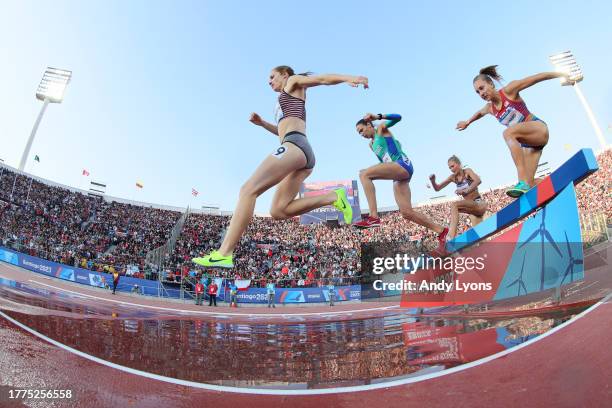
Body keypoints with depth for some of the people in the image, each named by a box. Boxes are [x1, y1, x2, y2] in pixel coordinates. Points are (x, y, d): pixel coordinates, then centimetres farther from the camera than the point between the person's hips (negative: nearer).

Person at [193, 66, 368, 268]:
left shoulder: (294, 81, 19)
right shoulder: (290, 103, 40)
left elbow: (324, 78, 4)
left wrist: (349, 78, -14)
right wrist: (262, 123, 34)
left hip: (294, 146, -9)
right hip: (305, 154, 9)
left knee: (248, 190, -18)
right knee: (278, 212, -1)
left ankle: (223, 254, -27)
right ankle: (333, 197, -7)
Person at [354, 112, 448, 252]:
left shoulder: (381, 128, 9)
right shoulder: (371, 144, 29)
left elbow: (397, 117, -7)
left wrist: (378, 116, -15)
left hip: (402, 165, -9)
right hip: (397, 176, 9)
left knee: (364, 174, -26)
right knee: (406, 213, -1)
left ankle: (373, 217, -37)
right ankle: (441, 231, 9)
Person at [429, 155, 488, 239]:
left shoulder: (467, 171, -6)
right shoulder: (453, 177, 8)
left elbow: (478, 180, -26)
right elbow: (437, 188, 7)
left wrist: (465, 191, -40)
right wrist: (432, 181, -14)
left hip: (479, 204, -7)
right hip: (472, 208, 7)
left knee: (454, 205, -30)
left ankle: (451, 238, -42)